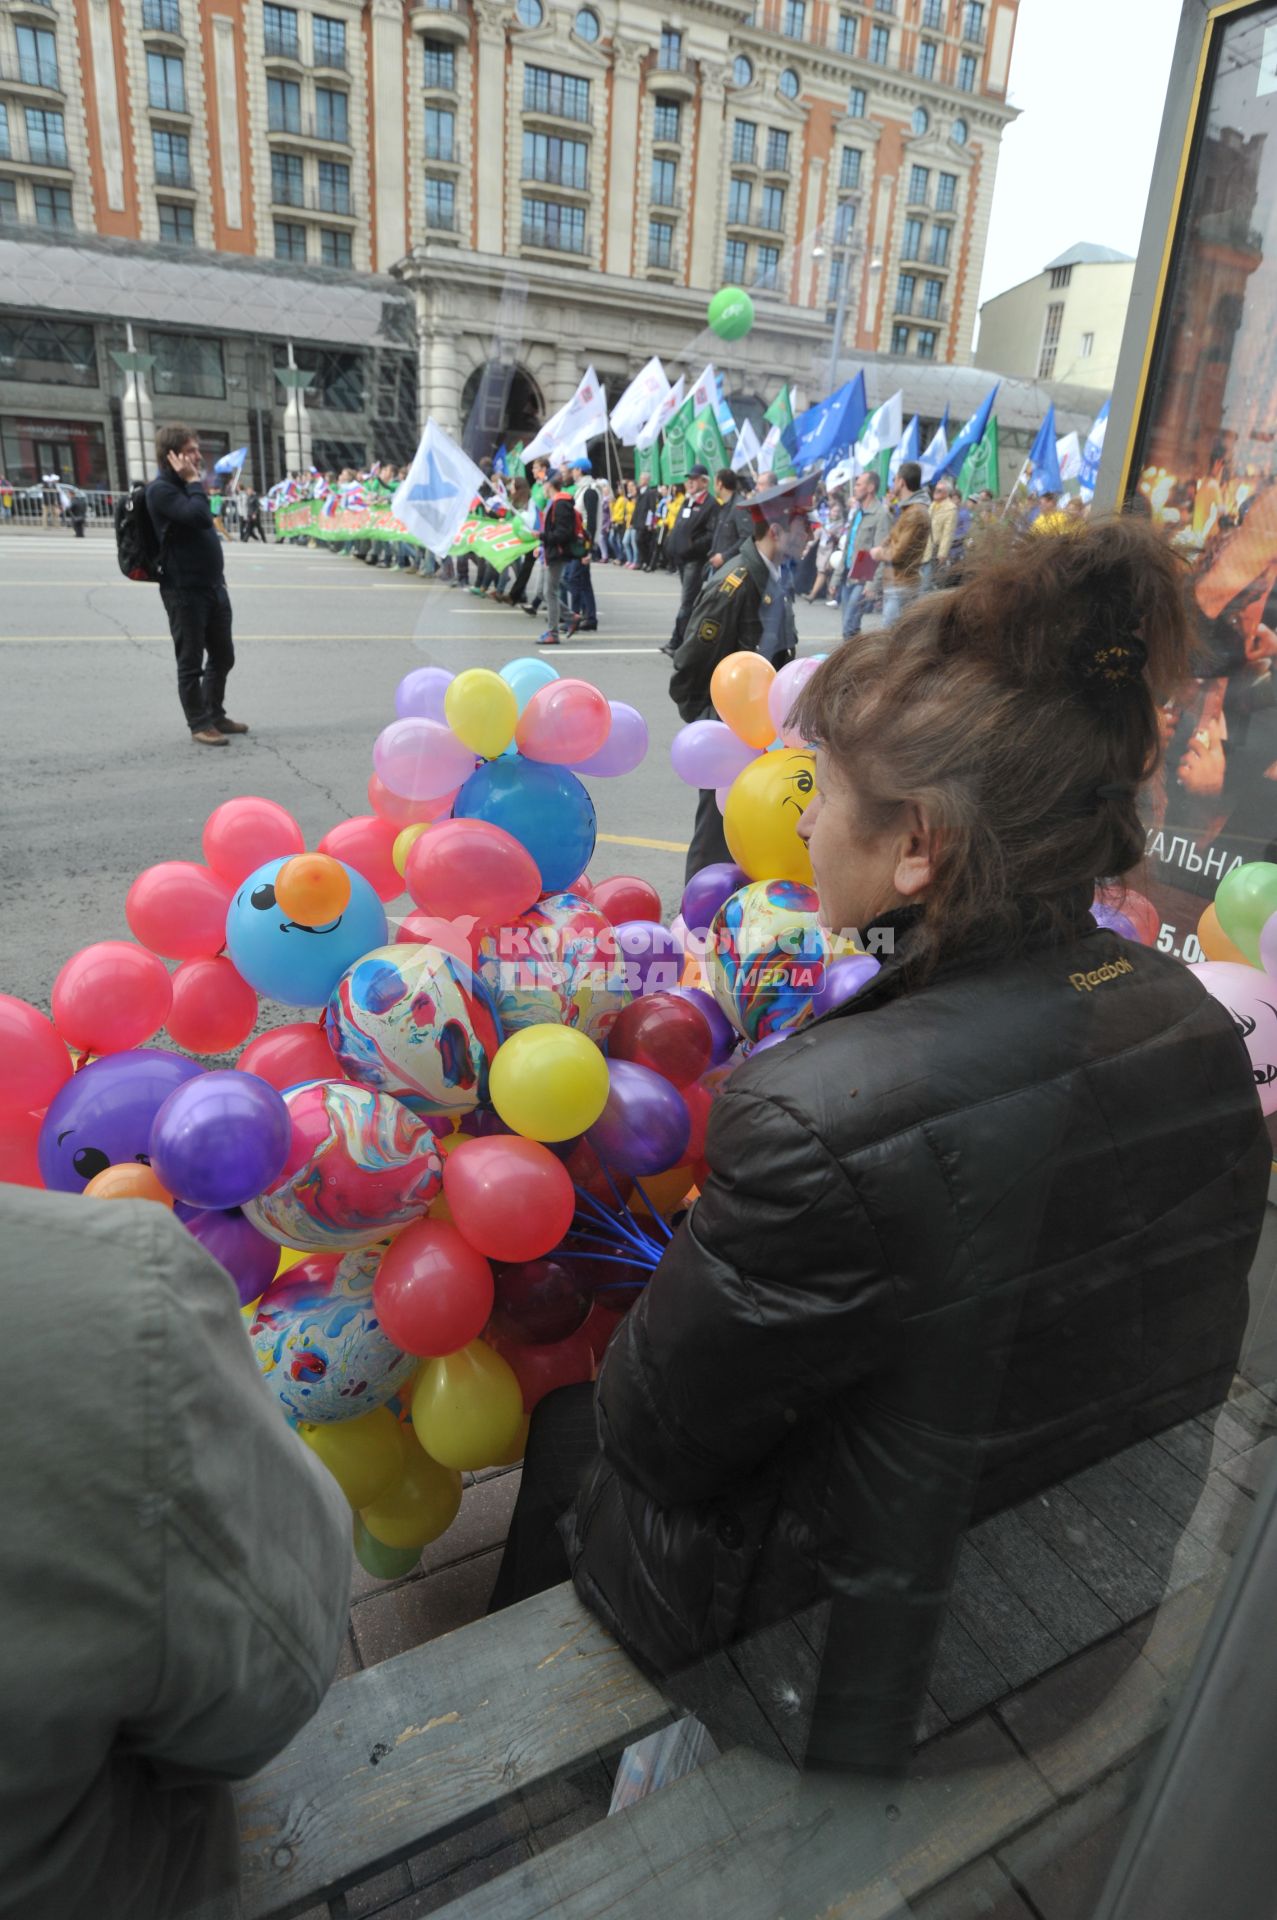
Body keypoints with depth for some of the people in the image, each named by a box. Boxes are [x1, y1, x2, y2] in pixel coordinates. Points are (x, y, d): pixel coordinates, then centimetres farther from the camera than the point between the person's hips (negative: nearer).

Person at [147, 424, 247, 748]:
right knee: (191, 662, 0)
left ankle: (216, 714, 29)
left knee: (223, 657, 16)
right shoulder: (161, 489, -12)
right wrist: (194, 481, -16)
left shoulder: (185, 486, 17)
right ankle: (200, 724, 8)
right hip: (184, 590, -9)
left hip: (213, 585, 9)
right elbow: (198, 516, -27)